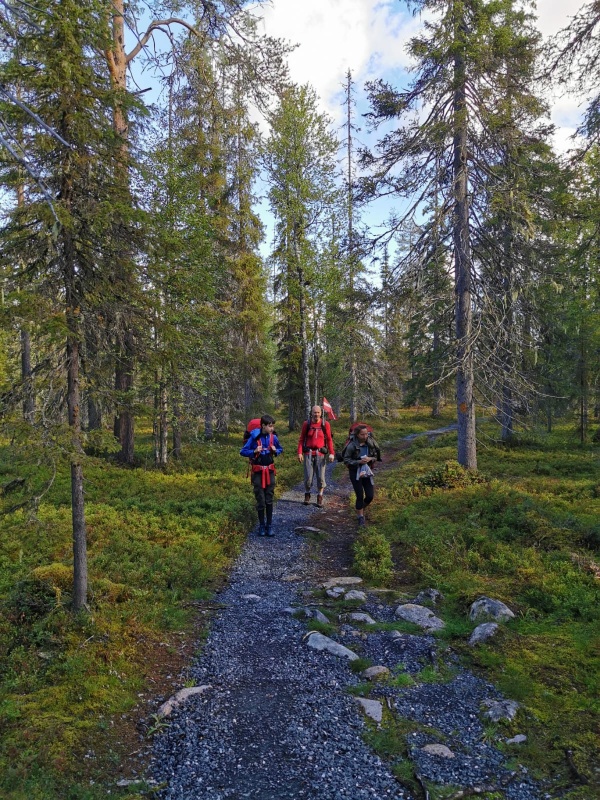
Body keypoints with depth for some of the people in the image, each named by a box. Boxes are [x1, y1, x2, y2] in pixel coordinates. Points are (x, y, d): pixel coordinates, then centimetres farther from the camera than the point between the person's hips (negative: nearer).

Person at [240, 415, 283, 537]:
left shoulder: (273, 437, -3)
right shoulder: (254, 437, -12)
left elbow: (280, 449, 14)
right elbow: (243, 452, -8)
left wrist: (275, 451, -8)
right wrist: (254, 451, -24)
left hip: (270, 470, 3)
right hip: (258, 471, -3)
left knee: (269, 499, 7)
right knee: (260, 500, 3)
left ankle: (269, 525, 16)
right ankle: (261, 525, 16)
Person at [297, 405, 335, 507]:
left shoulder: (325, 425, 2)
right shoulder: (306, 424, 2)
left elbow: (329, 440, 6)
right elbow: (301, 439, 6)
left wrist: (332, 453, -3)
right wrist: (300, 452, -4)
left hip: (321, 454, 0)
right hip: (308, 453, 0)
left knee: (321, 477, 0)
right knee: (308, 477, -2)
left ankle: (320, 497, 13)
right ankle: (307, 494, 20)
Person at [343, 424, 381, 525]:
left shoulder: (371, 443, -8)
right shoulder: (352, 445, -18)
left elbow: (376, 456, 3)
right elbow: (346, 460, -13)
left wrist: (370, 459, -18)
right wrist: (359, 462, -25)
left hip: (367, 471, 4)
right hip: (355, 472, -4)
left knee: (370, 496, 3)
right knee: (360, 496, -3)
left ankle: (360, 508, 34)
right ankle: (360, 517, 17)